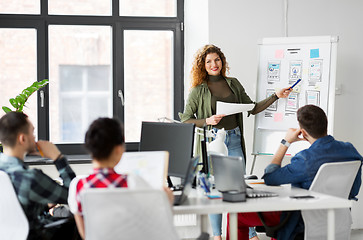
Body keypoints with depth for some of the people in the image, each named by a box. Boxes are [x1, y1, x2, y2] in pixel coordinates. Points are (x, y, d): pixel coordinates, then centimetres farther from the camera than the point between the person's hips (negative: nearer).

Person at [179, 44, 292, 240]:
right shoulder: (198, 90, 2)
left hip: (233, 140, 2)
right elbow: (186, 119, 1)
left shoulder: (233, 84, 12)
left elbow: (252, 108, 16)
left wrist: (276, 96, 8)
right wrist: (207, 121, -14)